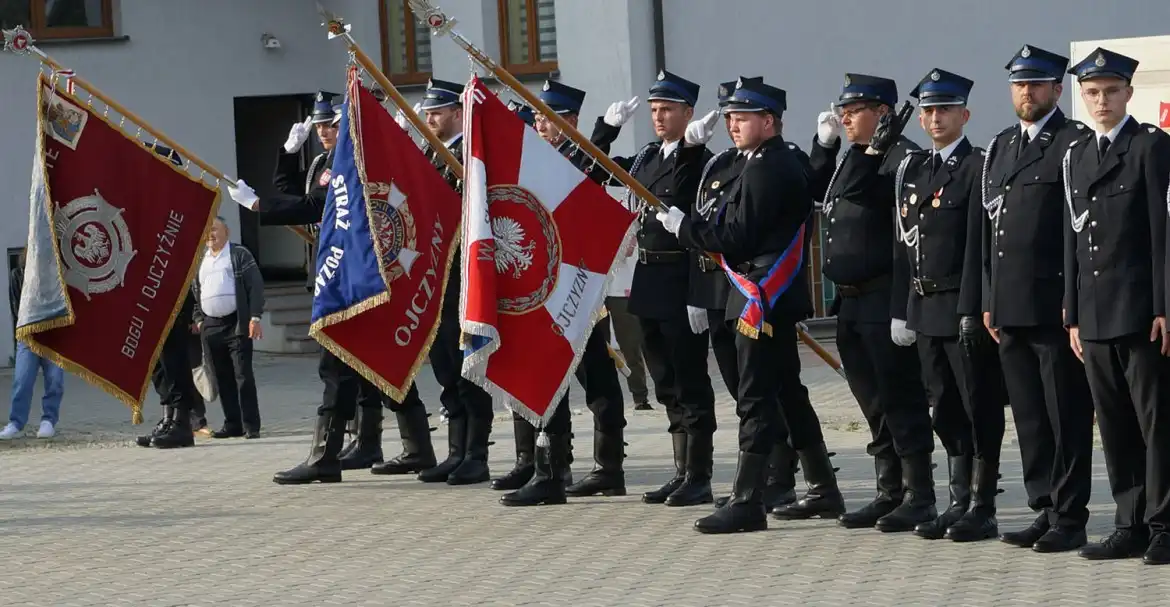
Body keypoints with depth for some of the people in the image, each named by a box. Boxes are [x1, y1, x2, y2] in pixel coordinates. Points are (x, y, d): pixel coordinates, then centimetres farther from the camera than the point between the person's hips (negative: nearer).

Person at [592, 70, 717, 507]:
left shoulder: (702, 161, -11)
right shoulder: (647, 158, 13)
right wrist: (609, 125, 12)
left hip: (683, 282, -8)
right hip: (649, 282, 8)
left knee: (690, 384, -2)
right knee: (668, 385, 13)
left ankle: (699, 478, 4)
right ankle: (682, 473, 20)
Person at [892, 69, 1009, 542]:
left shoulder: (978, 168, -8)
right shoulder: (912, 169, 14)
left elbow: (978, 243, -13)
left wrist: (971, 310, -17)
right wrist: (904, 306, 10)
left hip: (963, 307, -7)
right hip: (925, 308, 7)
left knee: (980, 410, -1)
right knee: (946, 411, 12)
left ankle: (983, 509, 3)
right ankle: (960, 501, 18)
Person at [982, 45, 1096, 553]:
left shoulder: (1074, 144, -5)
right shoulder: (999, 148, 18)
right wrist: (989, 300, 16)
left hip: (1056, 306, -7)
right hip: (1010, 308, 7)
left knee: (1067, 418, -2)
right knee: (1029, 417, 10)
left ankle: (1070, 519, 2)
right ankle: (1045, 510, 17)